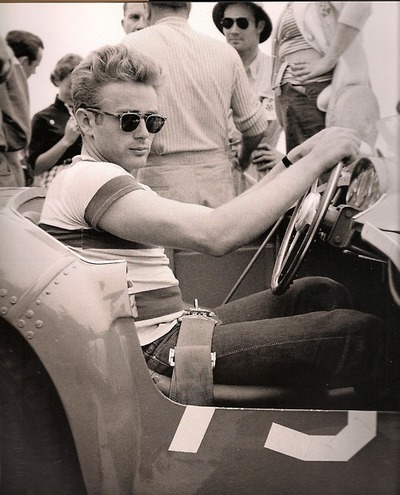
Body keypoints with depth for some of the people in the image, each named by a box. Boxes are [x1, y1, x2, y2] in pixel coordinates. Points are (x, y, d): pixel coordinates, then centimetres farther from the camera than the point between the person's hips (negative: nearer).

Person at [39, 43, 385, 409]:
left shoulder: (113, 180, 20)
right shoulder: (88, 178, -15)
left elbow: (216, 220, 14)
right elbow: (215, 235, -28)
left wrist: (293, 160, 6)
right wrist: (313, 161, -20)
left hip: (172, 328, 10)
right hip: (155, 351, -10)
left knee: (321, 294, 9)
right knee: (359, 334, -12)